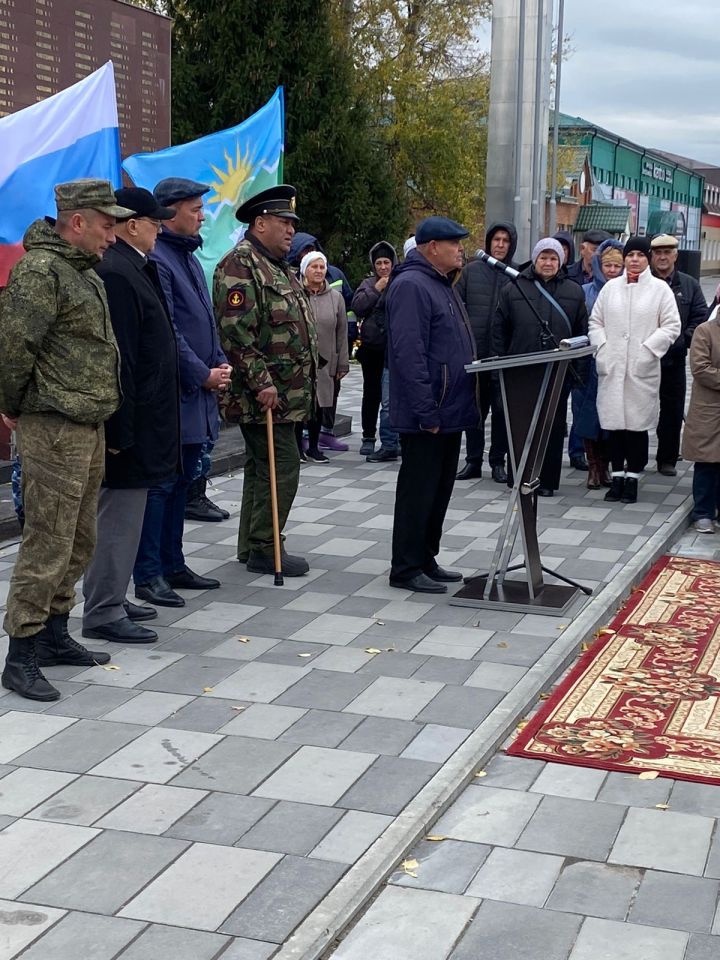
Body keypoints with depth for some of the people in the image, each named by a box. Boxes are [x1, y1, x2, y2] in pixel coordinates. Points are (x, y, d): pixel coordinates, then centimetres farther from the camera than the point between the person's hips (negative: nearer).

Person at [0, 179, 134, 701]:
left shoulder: (85, 270, 16)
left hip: (89, 424, 10)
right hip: (54, 428, -10)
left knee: (79, 542, 17)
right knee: (48, 544, -6)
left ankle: (54, 636, 30)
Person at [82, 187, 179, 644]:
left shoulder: (131, 269, 14)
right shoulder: (116, 273, -19)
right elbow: (118, 360, -23)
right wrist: (120, 430, -23)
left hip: (137, 418, 11)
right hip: (129, 420, -11)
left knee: (122, 515, 17)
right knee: (119, 515, -3)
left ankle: (110, 599, 28)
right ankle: (103, 612, 5)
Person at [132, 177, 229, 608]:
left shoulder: (189, 257, 17)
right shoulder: (157, 260, -14)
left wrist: (220, 363, 7)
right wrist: (203, 374, -13)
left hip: (197, 394, 10)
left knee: (182, 481, 15)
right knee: (161, 483, -5)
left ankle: (173, 564, 24)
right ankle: (148, 574, 1)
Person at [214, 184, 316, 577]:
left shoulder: (280, 267, 19)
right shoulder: (240, 265, -13)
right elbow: (237, 331, -22)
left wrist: (301, 384, 24)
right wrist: (261, 382, -24)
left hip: (284, 393, 10)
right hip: (264, 395, -10)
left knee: (261, 468, 14)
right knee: (281, 469, -8)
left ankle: (251, 546, 22)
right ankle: (263, 550, 1)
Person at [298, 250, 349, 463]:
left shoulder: (335, 297, 7)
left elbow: (341, 333, 9)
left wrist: (342, 364, 7)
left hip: (325, 363, 4)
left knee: (319, 405, 10)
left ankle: (313, 447, 22)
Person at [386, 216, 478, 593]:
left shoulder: (441, 285, 17)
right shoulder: (411, 286, -16)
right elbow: (409, 354, -23)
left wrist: (459, 404, 21)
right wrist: (426, 412, -24)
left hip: (449, 413, 10)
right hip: (427, 416, -10)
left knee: (439, 491, 15)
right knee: (418, 492, -3)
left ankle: (426, 560, 25)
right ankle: (406, 569, 5)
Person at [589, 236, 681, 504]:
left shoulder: (660, 289, 3)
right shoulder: (611, 287, 12)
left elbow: (671, 326, -1)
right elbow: (596, 321, 13)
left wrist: (647, 351, -10)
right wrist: (601, 349, -1)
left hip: (642, 369, -3)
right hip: (611, 368, 3)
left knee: (637, 423, 0)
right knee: (614, 423, 5)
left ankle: (632, 479, 10)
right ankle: (617, 477, 15)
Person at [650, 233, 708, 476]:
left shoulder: (689, 285, 9)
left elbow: (701, 317, 7)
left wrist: (687, 338, -9)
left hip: (674, 359, 2)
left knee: (672, 411, 7)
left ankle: (667, 460, 19)